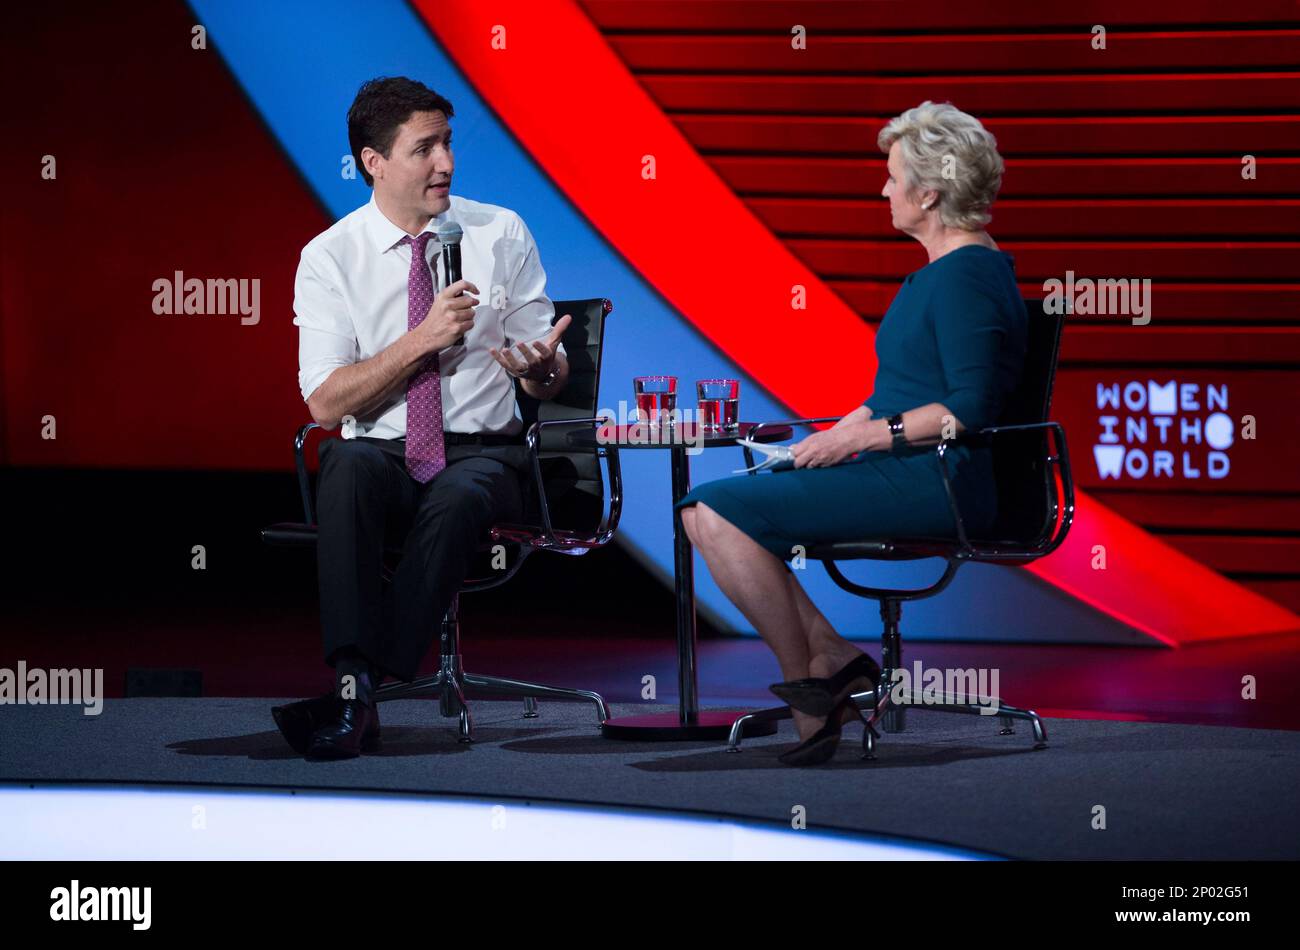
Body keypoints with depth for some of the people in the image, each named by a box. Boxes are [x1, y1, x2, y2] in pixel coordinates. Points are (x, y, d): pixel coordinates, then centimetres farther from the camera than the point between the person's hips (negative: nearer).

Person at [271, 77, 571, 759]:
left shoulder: (500, 234, 5)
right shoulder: (329, 257, 2)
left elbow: (547, 385, 7)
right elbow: (327, 402, -7)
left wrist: (541, 368, -19)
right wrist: (425, 338, -17)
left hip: (482, 454, 0)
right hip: (383, 455, 0)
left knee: (456, 499, -36)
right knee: (348, 464, -36)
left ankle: (356, 703, -38)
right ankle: (352, 682, -44)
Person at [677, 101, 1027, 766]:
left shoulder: (967, 275, -15)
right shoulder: (940, 270, 18)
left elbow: (970, 409, -23)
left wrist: (866, 436, -19)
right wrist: (839, 434, 12)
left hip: (937, 482, -11)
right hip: (898, 470, 11)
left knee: (723, 513, -18)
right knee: (707, 510, 3)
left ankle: (812, 685, -10)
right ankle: (832, 659, -5)